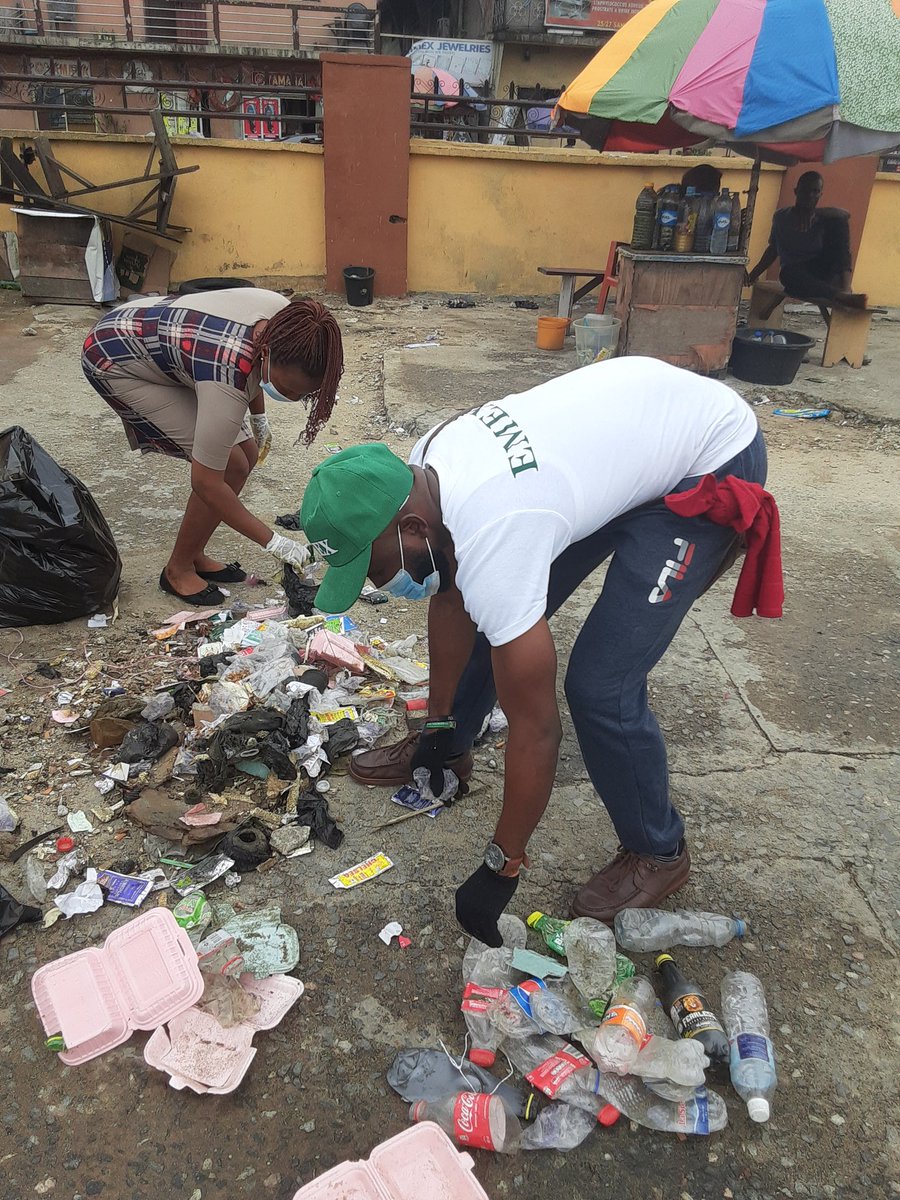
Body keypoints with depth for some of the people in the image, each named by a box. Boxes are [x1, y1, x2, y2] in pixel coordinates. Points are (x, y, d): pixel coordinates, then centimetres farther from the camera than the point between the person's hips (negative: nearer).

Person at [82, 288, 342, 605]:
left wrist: (258, 417, 16)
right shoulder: (226, 383, -40)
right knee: (231, 466, -16)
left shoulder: (284, 319, -19)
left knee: (246, 454, 1)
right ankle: (178, 570, 4)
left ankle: (194, 556, 18)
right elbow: (206, 482, -31)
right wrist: (274, 542, -26)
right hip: (116, 362, -8)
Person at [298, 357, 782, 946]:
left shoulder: (491, 547, -36)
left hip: (713, 461, -8)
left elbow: (536, 729, -27)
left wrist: (500, 870, -14)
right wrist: (440, 724, 15)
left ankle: (658, 855, 13)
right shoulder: (421, 470, -11)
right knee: (499, 615, 10)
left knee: (600, 687, -12)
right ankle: (448, 747, 35)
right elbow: (451, 598, 4)